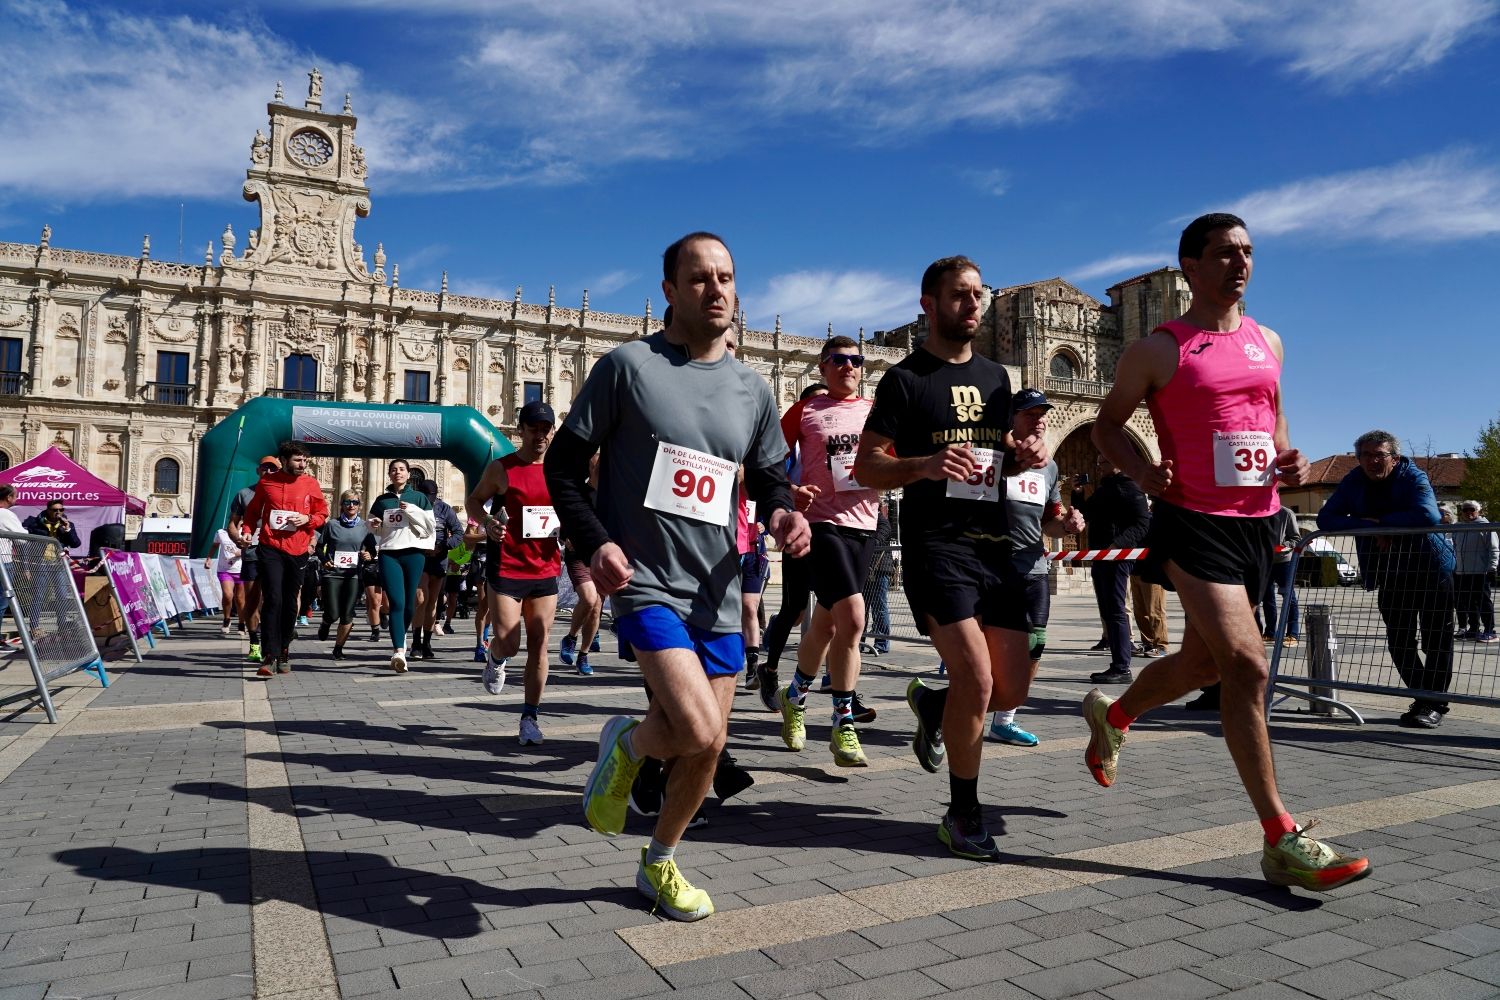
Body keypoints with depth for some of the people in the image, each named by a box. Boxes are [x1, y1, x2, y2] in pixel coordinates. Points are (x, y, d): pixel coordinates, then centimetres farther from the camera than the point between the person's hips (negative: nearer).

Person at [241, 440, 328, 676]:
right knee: (272, 600, -11)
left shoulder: (311, 484, 5)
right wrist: (247, 531, 0)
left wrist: (307, 519, -8)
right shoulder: (266, 482, 4)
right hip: (270, 548, -1)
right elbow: (253, 511, 16)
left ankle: (283, 651, 24)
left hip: (297, 551, 2)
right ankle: (270, 656, -9)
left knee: (290, 603, 9)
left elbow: (322, 513, 12)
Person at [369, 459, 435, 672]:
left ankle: (400, 637, 29)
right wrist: (374, 525, 0)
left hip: (413, 553, 0)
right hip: (389, 553, 0)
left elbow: (429, 527, 4)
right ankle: (399, 651, -19)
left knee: (409, 603, 4)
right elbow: (376, 532, 23)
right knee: (396, 602, -12)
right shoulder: (381, 500, 16)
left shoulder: (419, 497, 10)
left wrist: (413, 511, -9)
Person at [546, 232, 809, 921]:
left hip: (717, 592, 5)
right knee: (700, 732, -21)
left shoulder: (751, 389, 10)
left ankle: (660, 864, 37)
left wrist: (783, 514, -5)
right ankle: (627, 743, 15)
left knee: (706, 748, 11)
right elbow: (563, 463, -1)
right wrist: (595, 542, -15)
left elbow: (768, 477, 18)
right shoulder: (628, 365, -4)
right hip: (645, 583, -5)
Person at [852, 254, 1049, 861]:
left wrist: (1025, 457, 3)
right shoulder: (905, 379, -2)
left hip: (995, 543, 6)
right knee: (977, 678, -14)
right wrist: (925, 465, -23)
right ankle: (964, 813, 7)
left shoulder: (995, 377, 17)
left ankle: (931, 704, 36)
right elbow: (866, 467, -5)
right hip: (935, 544, -6)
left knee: (1012, 690, 4)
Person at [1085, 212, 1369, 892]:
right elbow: (1108, 424, 4)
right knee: (1247, 664, -16)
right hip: (1194, 523, -7)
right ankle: (1282, 841, -7)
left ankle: (1111, 715, 44)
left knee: (1202, 664, 16)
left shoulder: (1267, 342, 14)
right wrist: (1141, 469, -15)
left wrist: (1290, 459, 6)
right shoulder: (1158, 351, -3)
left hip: (1256, 522, 7)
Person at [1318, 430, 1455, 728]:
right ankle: (1423, 699, 21)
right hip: (1389, 574, 4)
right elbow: (1326, 518, -11)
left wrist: (1379, 521, -24)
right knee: (1399, 641, 7)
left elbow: (1428, 515, -34)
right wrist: (1368, 527, -22)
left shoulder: (1414, 478, -15)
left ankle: (1434, 704, 11)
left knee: (1436, 640, 1)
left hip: (1430, 570, -4)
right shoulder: (1353, 482, -4)